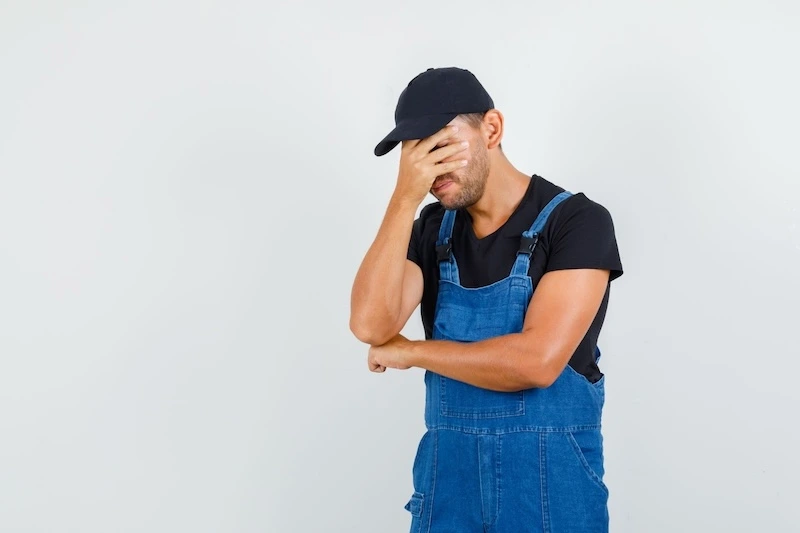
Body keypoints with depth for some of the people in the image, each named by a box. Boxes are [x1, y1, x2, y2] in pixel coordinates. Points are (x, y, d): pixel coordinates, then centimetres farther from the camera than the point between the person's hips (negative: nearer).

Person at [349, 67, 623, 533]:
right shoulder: (432, 229, 4)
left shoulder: (577, 220, -11)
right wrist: (405, 200, -16)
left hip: (551, 490, -4)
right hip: (448, 482, 4)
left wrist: (409, 352, -10)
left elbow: (537, 361, -22)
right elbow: (370, 326, -11)